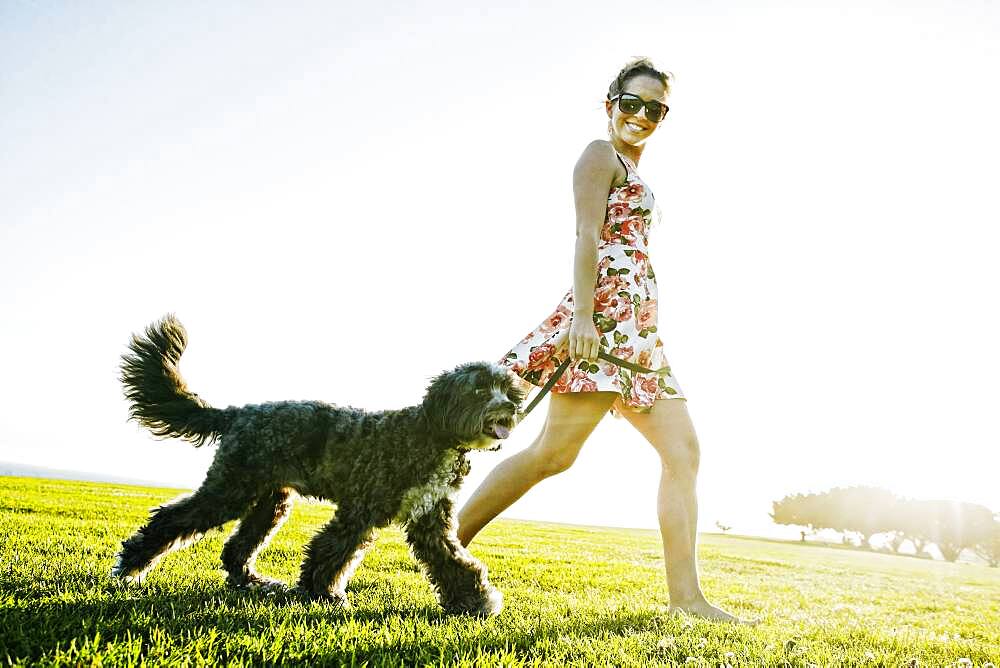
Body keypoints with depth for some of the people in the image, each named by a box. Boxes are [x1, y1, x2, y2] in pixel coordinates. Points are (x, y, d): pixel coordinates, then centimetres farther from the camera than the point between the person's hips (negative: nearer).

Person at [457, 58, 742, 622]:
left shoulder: (635, 175, 27)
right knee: (555, 451, -14)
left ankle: (686, 594, 3)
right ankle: (450, 541, -4)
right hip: (603, 316, -9)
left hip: (637, 328, 10)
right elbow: (587, 236, -11)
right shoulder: (600, 154, 3)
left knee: (683, 451, 2)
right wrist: (582, 314, -22)